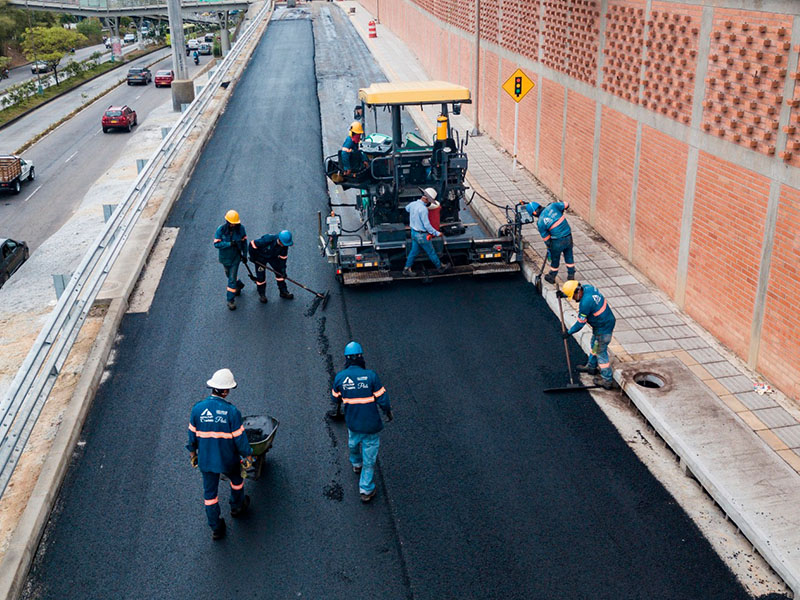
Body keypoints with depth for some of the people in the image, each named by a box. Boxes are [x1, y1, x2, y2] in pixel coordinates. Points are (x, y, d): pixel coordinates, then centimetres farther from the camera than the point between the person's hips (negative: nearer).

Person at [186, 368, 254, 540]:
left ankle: (216, 528, 27)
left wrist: (192, 452, 15)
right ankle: (237, 506, 53)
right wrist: (247, 454, 1)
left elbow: (192, 434, -2)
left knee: (210, 492, 17)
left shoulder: (198, 408, -14)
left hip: (206, 460, 2)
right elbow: (240, 438, -16)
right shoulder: (232, 411, -24)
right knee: (236, 480, 29)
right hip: (228, 460, -2)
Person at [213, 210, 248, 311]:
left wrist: (244, 254, 2)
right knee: (229, 275, 22)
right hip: (225, 257, 1)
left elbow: (244, 241, -2)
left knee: (232, 278, -5)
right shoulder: (221, 229, -21)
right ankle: (239, 285, 53)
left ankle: (231, 300, 4)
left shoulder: (240, 228, -17)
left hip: (236, 257, -1)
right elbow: (216, 244, -22)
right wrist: (229, 244, -34)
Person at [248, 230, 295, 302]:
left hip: (273, 256, 4)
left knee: (280, 272, 0)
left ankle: (283, 291, 15)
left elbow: (283, 257, -10)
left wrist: (283, 270, -14)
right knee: (261, 275, -3)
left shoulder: (284, 245, -24)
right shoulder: (267, 240, -41)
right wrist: (252, 257, -18)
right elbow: (253, 244, -31)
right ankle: (261, 294, 18)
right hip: (260, 257, -4)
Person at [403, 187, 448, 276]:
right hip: (421, 235, -8)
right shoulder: (423, 209, -28)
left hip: (413, 232, 8)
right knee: (431, 252, 9)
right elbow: (427, 225, -26)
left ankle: (407, 269, 22)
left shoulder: (412, 204, -3)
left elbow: (407, 209, 23)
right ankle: (440, 267, 25)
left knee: (414, 251, 18)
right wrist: (437, 233, -16)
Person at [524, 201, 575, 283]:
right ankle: (571, 275, 37)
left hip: (558, 241, -3)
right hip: (568, 236, 3)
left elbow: (546, 238, -1)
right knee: (569, 256, 22)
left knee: (555, 259, 19)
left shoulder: (540, 222, -11)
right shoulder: (552, 206, -8)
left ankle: (551, 277, 38)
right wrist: (560, 211, 22)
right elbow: (566, 205, 3)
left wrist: (549, 248, 15)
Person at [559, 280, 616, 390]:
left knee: (601, 352, 1)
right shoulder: (587, 288, -7)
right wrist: (563, 294, 3)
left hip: (603, 328, -10)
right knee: (595, 345, 27)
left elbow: (580, 323, -21)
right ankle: (591, 366, 47)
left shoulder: (585, 303, -33)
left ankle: (607, 380, 11)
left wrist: (569, 332, -8)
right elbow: (574, 291, 18)